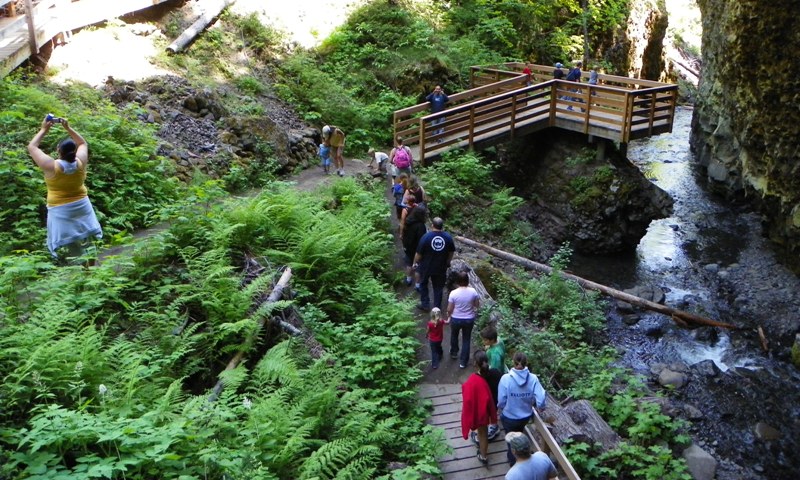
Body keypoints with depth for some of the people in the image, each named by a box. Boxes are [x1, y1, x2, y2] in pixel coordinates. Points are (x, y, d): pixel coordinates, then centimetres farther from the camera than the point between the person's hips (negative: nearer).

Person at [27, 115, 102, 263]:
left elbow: (31, 147, -7)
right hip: (81, 205, 4)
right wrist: (68, 127, 6)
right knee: (88, 243, 11)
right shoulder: (80, 162, -10)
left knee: (69, 244, -2)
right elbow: (83, 143, 10)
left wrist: (44, 130, 0)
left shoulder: (51, 166, -20)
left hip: (61, 209, -4)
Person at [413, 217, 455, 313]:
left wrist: (415, 263, 3)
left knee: (423, 284, 19)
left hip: (426, 266, -2)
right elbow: (451, 252, 3)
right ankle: (437, 307, 23)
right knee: (438, 287, 16)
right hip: (441, 268, 2)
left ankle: (425, 305, 24)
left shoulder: (426, 237, -19)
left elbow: (419, 253, -14)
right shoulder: (448, 237, -10)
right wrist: (447, 262, 19)